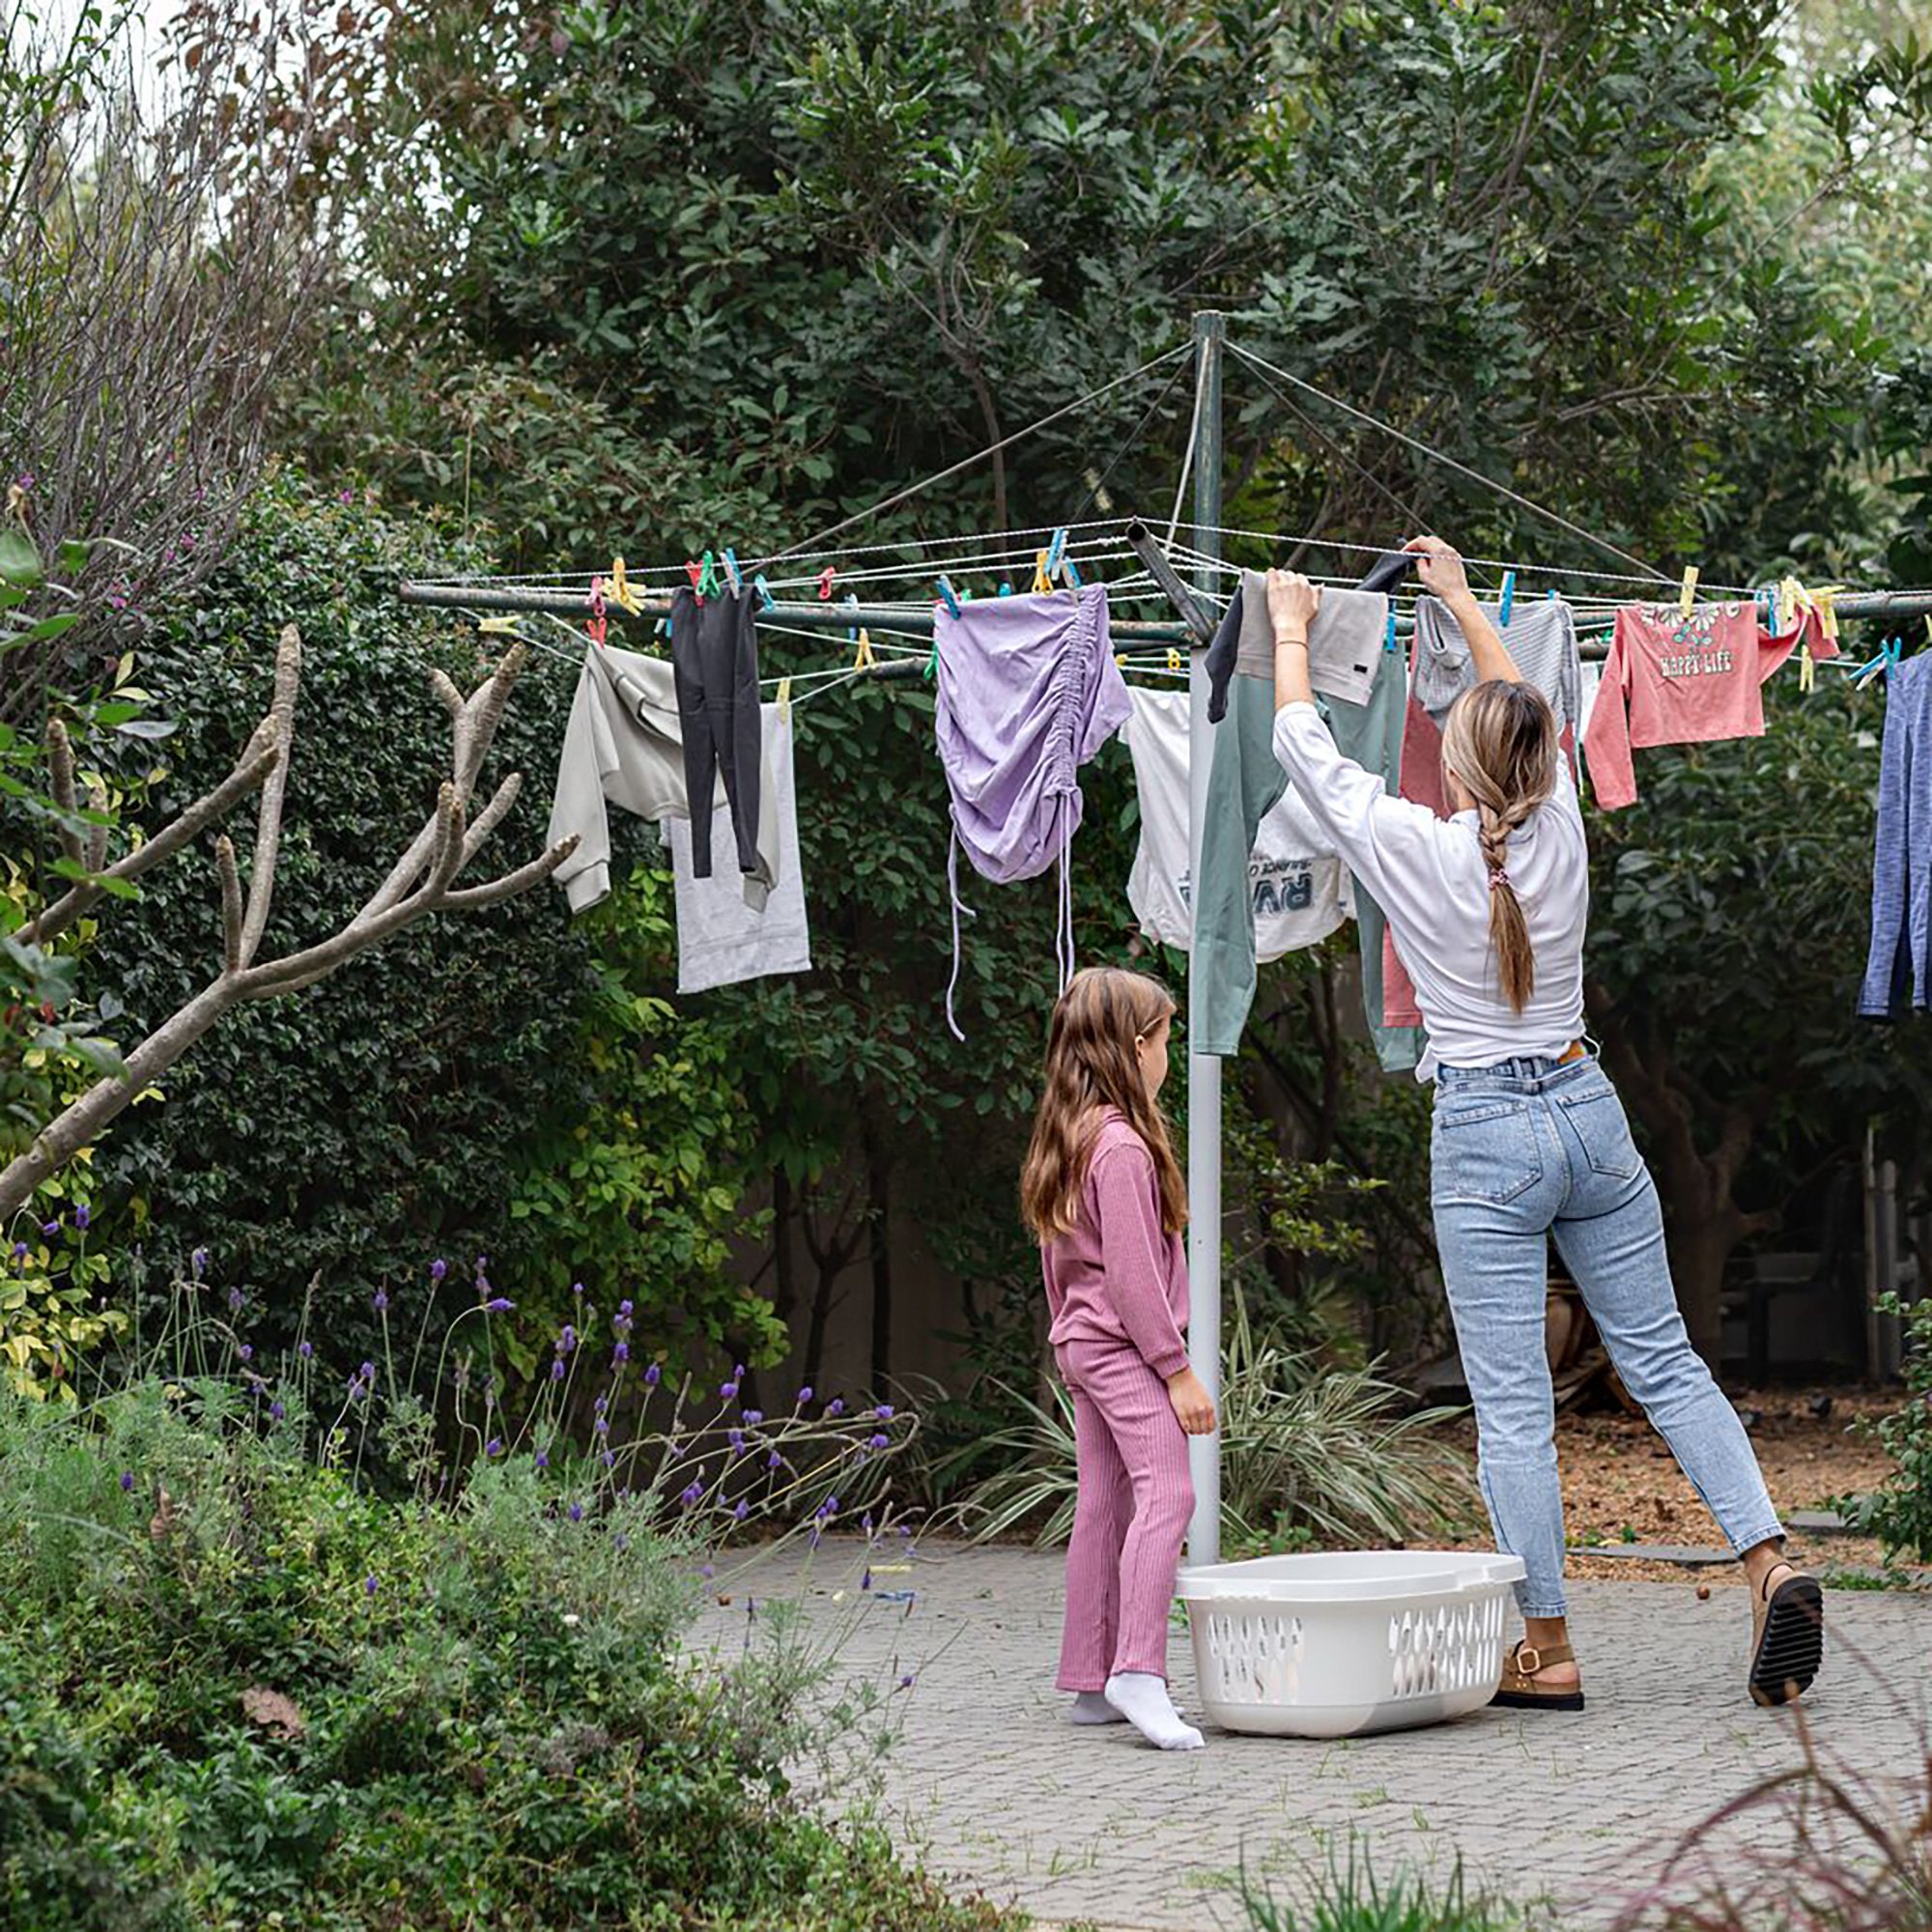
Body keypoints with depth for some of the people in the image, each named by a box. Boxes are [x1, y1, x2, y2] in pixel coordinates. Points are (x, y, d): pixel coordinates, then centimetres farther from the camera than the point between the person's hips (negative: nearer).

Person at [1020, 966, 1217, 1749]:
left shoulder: (1065, 1142, 14)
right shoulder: (1122, 1147, -16)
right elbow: (1131, 1272, -19)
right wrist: (1178, 1369, -16)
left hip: (1081, 1347, 10)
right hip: (1125, 1348, -10)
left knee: (1103, 1507, 11)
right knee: (1164, 1492, -18)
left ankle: (1089, 1681, 13)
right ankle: (1137, 1670, -28)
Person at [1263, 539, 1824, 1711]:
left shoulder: (1412, 848, -11)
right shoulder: (1559, 830, 0)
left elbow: (1305, 746, 4)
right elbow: (1533, 718, 21)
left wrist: (1291, 629, 20)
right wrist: (1463, 601, 34)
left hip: (1485, 1139, -4)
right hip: (1589, 1111, 4)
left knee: (1513, 1405, -2)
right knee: (1664, 1359, 10)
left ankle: (1549, 1651, -1)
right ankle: (1770, 1559, -3)